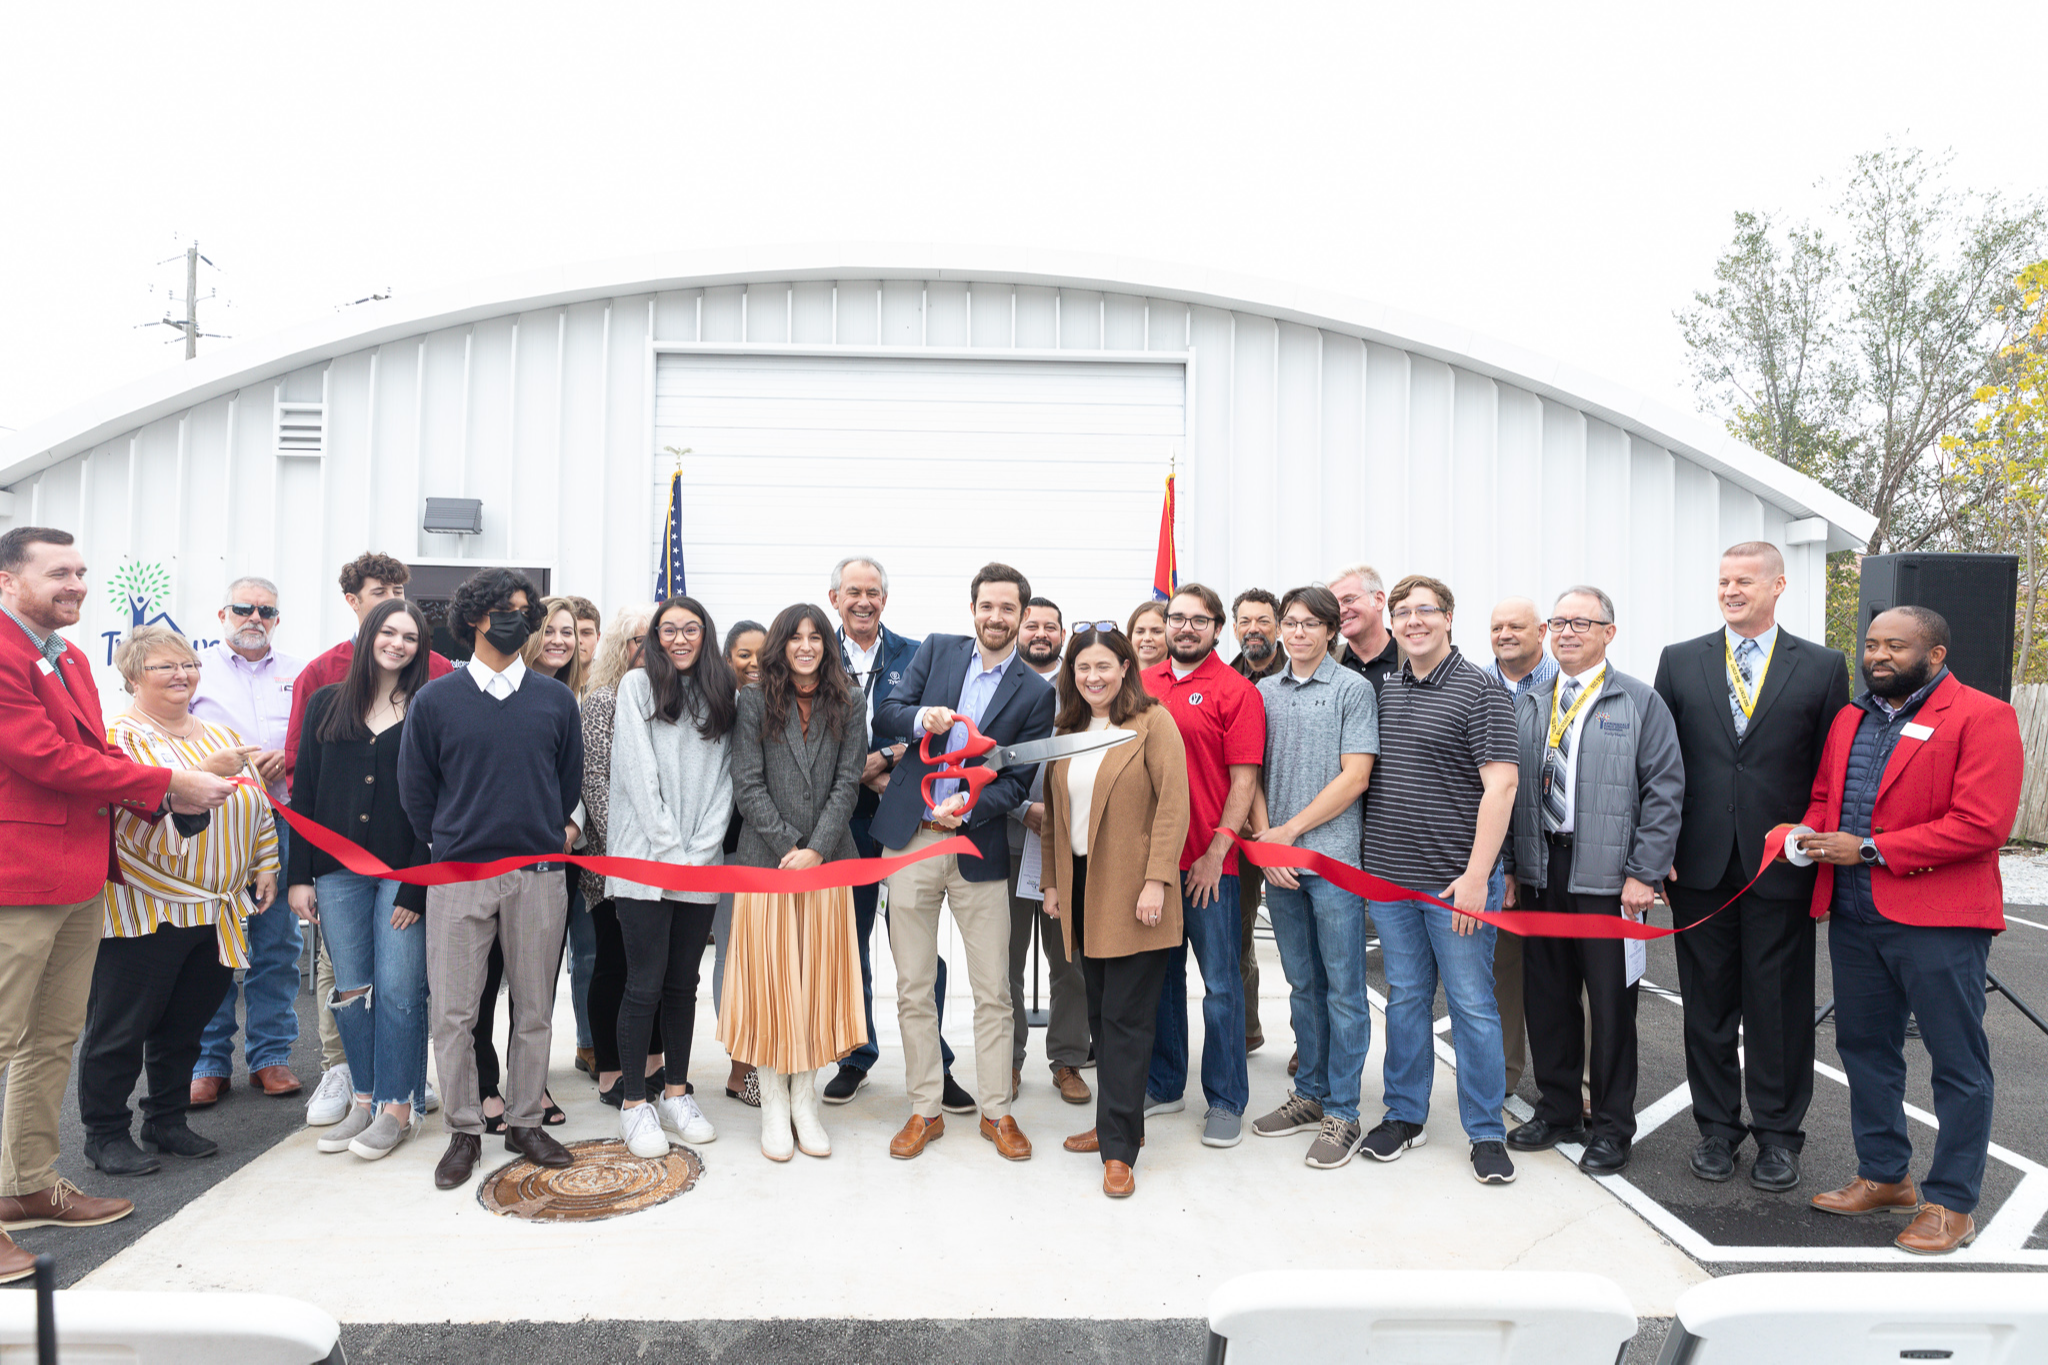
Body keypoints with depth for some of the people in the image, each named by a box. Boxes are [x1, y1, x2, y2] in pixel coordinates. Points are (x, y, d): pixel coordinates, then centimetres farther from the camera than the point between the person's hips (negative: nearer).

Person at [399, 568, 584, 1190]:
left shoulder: (556, 699, 7)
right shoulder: (435, 700, 3)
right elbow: (415, 788, 7)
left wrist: (557, 832, 9)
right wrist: (449, 845, 7)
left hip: (540, 875, 1)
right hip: (459, 877, -1)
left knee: (534, 1008, 8)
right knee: (454, 1010, 2)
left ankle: (524, 1122, 22)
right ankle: (463, 1132, 16)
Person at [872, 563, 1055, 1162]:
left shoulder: (1035, 692, 1)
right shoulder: (936, 651, 8)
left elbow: (1021, 779, -2)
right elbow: (885, 713, 4)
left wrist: (967, 809, -18)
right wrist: (920, 719, -18)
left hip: (979, 847, -1)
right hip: (911, 840, 2)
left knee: (993, 990, 4)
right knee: (913, 987, 8)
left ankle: (996, 1111, 21)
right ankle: (924, 1111, 22)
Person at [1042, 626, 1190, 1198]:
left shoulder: (1153, 722, -5)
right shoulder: (1066, 730, 14)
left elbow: (1173, 805, -11)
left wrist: (1157, 880, -17)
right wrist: (1052, 881, 14)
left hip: (1133, 893, -6)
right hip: (1082, 888, 6)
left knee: (1125, 1018, -3)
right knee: (1099, 1014, 12)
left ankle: (1119, 1147, 5)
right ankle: (1119, 1123, 26)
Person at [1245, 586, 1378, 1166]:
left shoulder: (1353, 689, -2)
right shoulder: (1264, 692, 11)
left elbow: (1354, 777, -9)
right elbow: (1252, 775, 10)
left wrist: (1290, 830, -9)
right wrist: (1265, 840, -4)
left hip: (1333, 857, -4)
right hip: (1276, 860, 5)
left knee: (1343, 988, 2)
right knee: (1303, 984, 14)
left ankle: (1341, 1112, 11)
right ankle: (1310, 1094, 26)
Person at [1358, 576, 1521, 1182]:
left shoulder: (1478, 689, -8)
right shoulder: (1383, 690, 11)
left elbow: (1500, 783, -14)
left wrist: (1476, 875, -19)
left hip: (1455, 882, -5)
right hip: (1389, 878, 5)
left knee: (1472, 1006, 4)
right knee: (1405, 1000, 14)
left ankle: (1487, 1131, 18)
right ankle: (1404, 1115, 27)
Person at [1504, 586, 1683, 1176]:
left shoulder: (1640, 702, -1)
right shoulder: (1527, 705, 11)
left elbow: (1664, 790, -5)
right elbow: (1508, 788, 12)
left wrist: (1643, 873, -11)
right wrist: (1509, 868, 6)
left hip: (1607, 878, -4)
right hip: (1541, 874, 4)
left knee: (1610, 1002, 5)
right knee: (1546, 996, 11)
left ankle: (1612, 1127, 21)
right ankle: (1557, 1111, 28)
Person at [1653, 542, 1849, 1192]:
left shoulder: (1823, 667, 3)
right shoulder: (1679, 661, 6)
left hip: (1784, 868, -1)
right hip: (1700, 865, 1)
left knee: (1780, 1004, 7)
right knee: (1708, 1002, 10)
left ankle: (1778, 1133, 23)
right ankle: (1717, 1126, 24)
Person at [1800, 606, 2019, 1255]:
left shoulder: (1981, 717, -9)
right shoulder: (1849, 719, 13)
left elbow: (1982, 825, -17)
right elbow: (1822, 794, 20)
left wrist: (1869, 849, -18)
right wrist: (1811, 834, -3)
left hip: (1938, 921, -7)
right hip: (1854, 916, 7)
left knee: (1958, 1064, 5)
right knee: (1865, 1049, 16)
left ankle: (1951, 1203, 18)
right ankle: (1885, 1177, 32)